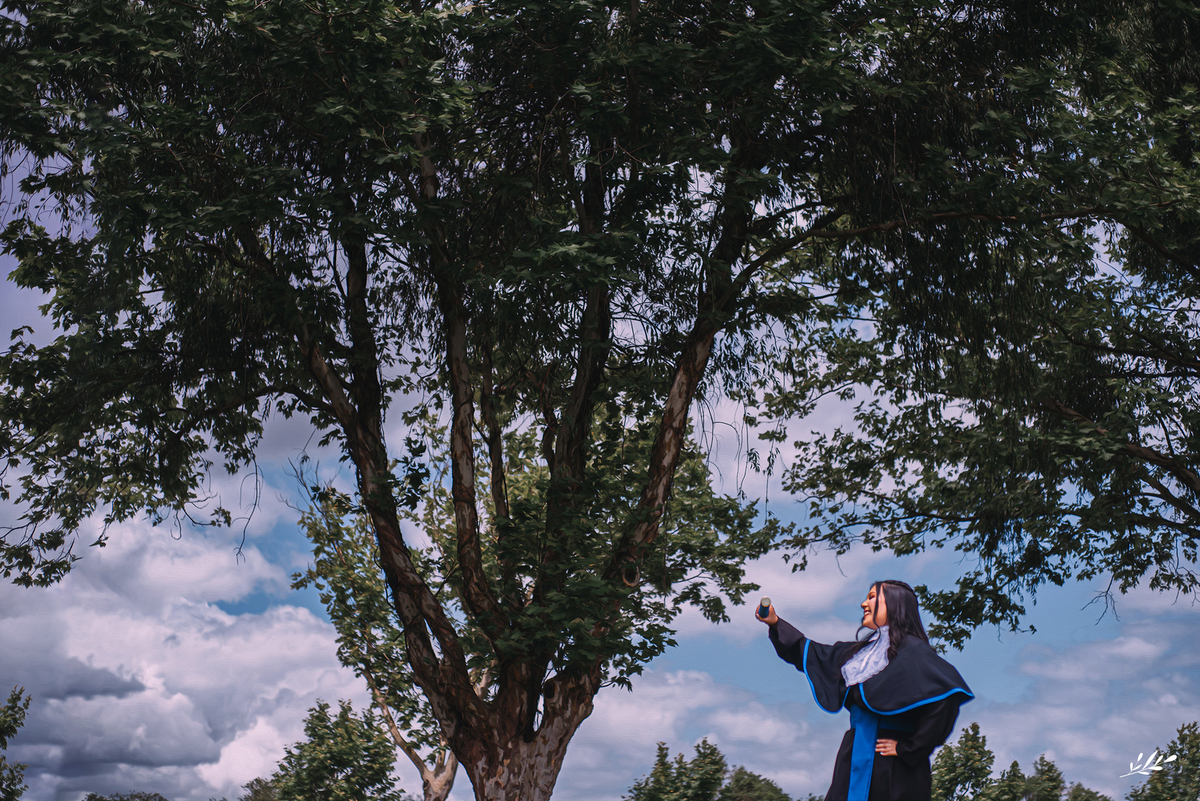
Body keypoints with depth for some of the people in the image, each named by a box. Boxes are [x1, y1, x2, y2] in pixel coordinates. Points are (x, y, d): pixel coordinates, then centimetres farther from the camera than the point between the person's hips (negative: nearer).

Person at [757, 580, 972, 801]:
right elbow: (813, 654, 30)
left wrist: (907, 748, -18)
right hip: (856, 762, 7)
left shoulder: (911, 649, -8)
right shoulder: (861, 651, 17)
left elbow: (945, 696, -22)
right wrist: (776, 623, 28)